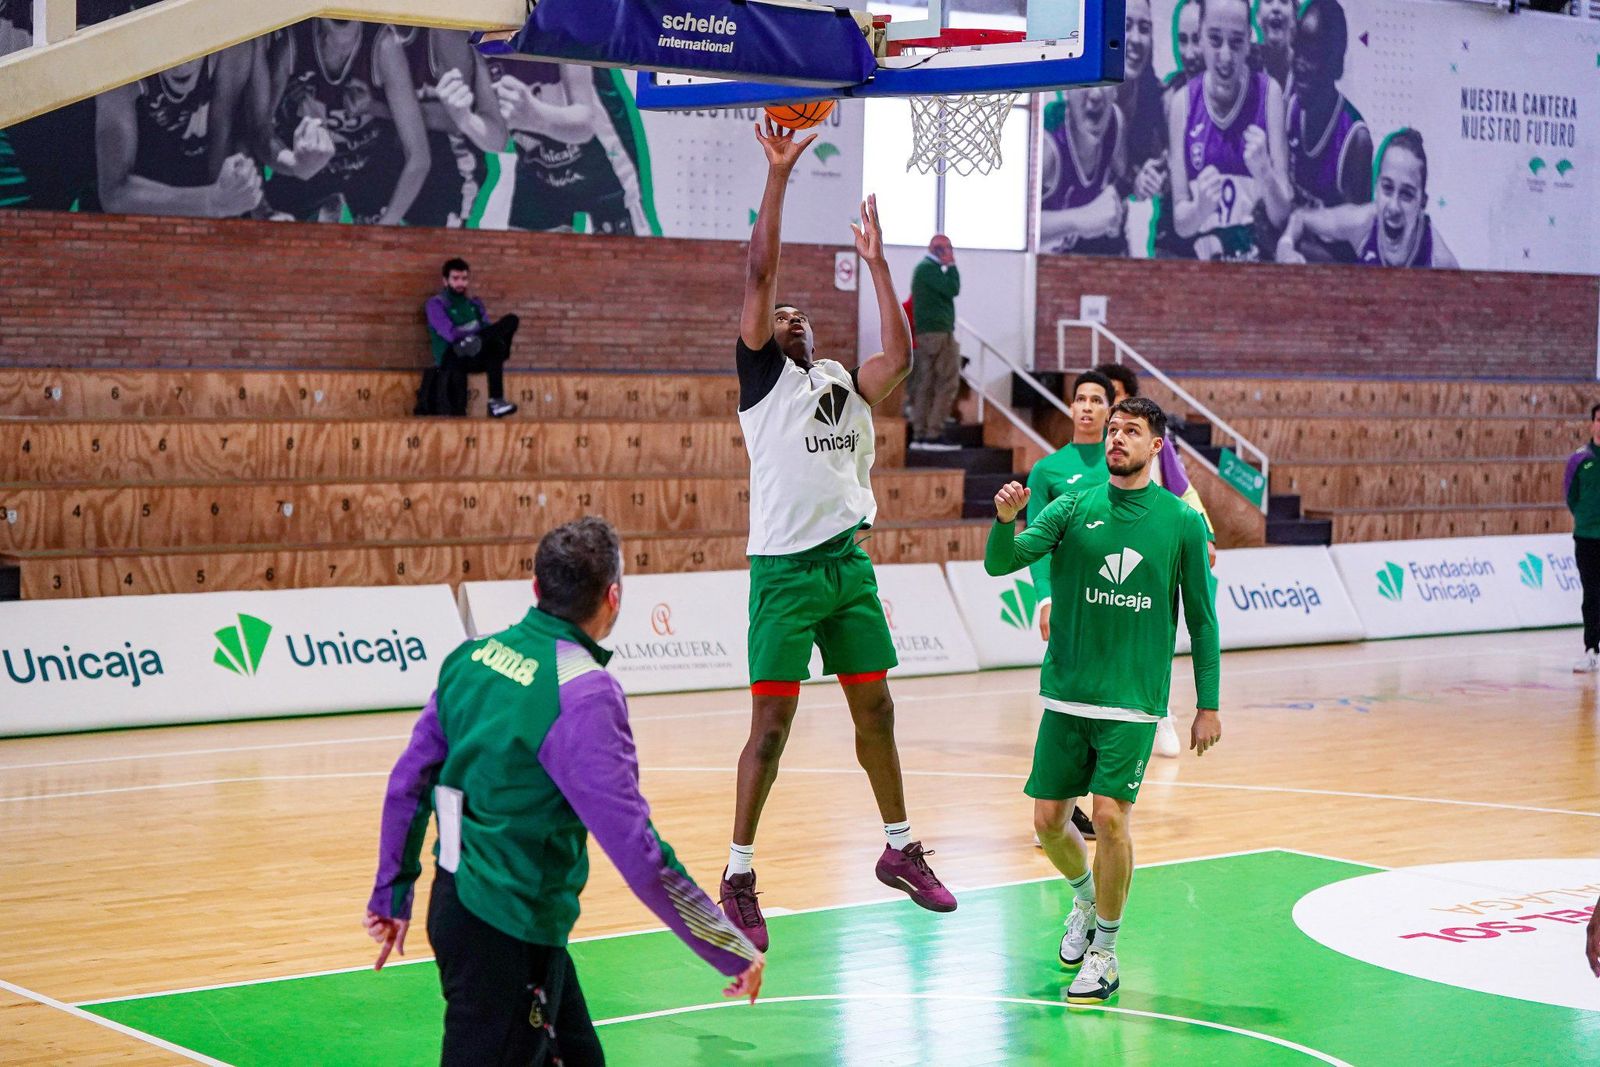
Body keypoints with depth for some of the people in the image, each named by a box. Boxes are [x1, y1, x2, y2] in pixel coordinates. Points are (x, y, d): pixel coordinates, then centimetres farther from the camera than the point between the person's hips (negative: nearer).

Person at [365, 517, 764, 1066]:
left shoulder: (474, 655, 1)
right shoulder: (584, 695, -21)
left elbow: (407, 783, 8)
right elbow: (638, 851, -24)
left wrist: (392, 896, 20)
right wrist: (735, 953, -16)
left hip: (455, 903, 8)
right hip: (510, 933, -8)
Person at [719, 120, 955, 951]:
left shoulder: (843, 384, 17)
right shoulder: (762, 376, 3)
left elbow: (901, 355, 1)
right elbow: (760, 272, -6)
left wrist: (876, 263, 5)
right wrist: (778, 175, -10)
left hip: (849, 564, 5)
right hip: (785, 569, -5)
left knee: (875, 708, 12)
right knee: (772, 723, -5)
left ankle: (899, 850, 26)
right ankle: (738, 877, 2)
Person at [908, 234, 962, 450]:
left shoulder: (925, 268, 22)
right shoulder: (930, 268, -10)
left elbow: (948, 290, 25)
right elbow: (953, 289, -16)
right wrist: (951, 265, -7)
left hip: (924, 334, 11)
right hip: (938, 332, -11)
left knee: (926, 384, 8)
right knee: (948, 383, -10)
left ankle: (920, 435, 6)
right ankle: (934, 434, -15)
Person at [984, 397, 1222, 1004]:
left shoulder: (1182, 522, 2)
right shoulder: (1074, 509, 5)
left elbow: (1201, 618, 7)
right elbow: (1001, 563, -5)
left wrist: (1208, 705, 4)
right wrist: (1004, 519, -26)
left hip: (1134, 700, -2)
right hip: (1066, 695, 2)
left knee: (1111, 816, -14)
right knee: (1048, 821, 5)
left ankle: (1104, 953, 3)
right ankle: (1086, 900, 37)